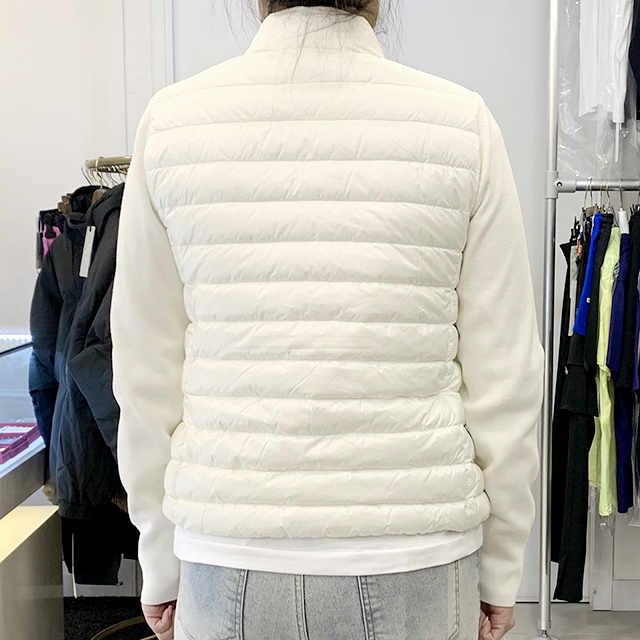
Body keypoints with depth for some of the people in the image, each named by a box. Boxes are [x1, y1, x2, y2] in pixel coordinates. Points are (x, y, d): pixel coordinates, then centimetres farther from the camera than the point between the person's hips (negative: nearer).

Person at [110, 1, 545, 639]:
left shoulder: (169, 120, -4)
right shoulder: (464, 124, -6)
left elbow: (147, 372, -1)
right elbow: (504, 373, -5)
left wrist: (159, 565, 11)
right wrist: (500, 572, 8)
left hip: (228, 568, 1)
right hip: (415, 561, 0)